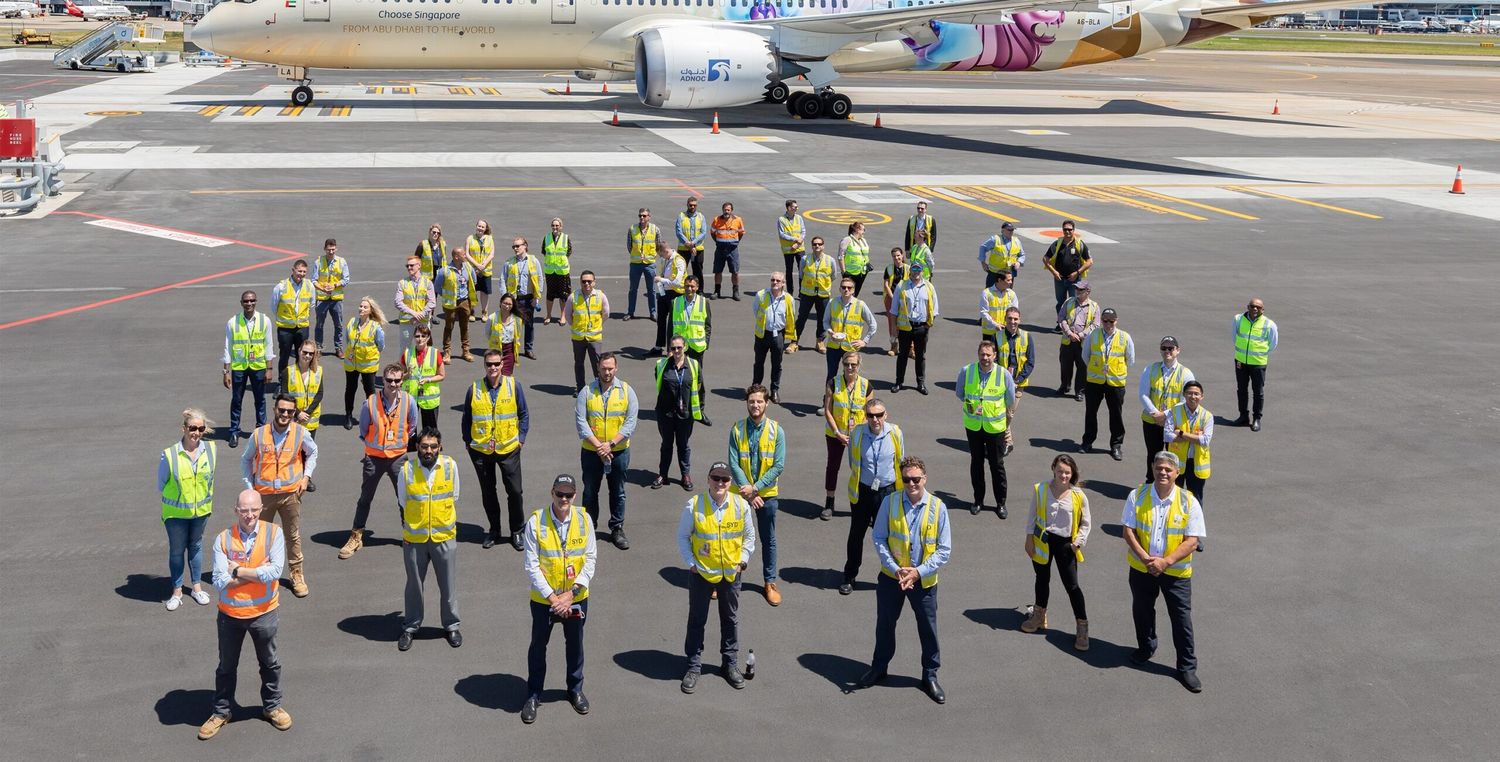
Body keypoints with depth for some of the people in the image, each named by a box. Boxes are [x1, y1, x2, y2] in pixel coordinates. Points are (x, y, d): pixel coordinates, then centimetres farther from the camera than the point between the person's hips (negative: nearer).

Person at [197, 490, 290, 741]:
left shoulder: (273, 533, -13)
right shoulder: (223, 539, -12)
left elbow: (274, 572, -24)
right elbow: (220, 581, -19)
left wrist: (238, 571, -19)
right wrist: (257, 572, -22)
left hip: (264, 613, 0)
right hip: (230, 614, 1)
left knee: (269, 663, 19)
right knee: (226, 666, 18)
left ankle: (272, 706, 39)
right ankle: (222, 712, 36)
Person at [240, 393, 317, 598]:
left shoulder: (301, 433, -7)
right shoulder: (259, 435, -8)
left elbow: (312, 452, 14)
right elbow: (246, 460, 8)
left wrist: (306, 476, 3)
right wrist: (249, 486, 3)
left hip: (291, 493, 0)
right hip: (264, 493, 0)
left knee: (294, 536, 8)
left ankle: (297, 575, 22)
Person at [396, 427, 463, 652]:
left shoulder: (450, 466, -8)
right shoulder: (407, 469, -10)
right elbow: (402, 503, 2)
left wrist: (451, 527, 8)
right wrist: (406, 532, 4)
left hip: (445, 537, 0)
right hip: (414, 539, 0)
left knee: (448, 584, 11)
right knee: (414, 584, 13)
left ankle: (451, 625, 29)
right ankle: (410, 627, 30)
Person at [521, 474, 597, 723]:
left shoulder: (584, 520, -10)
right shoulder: (536, 521, -17)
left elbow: (591, 560, -8)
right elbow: (532, 565, -15)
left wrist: (572, 593, -16)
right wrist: (551, 597, -19)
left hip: (576, 598, 2)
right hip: (543, 599, -2)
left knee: (575, 644, 20)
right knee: (538, 646, 14)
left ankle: (576, 689, 41)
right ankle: (533, 695, 32)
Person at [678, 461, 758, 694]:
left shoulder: (741, 505, -10)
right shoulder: (694, 506, -16)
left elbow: (749, 535, 5)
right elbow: (682, 536, -4)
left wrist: (743, 560, -3)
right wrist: (691, 563, -9)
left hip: (731, 573, 2)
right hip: (702, 573, -2)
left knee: (730, 620, 17)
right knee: (697, 620, 10)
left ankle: (730, 663, 33)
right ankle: (694, 666, 24)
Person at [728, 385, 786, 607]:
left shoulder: (776, 431, -9)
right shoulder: (737, 429, -8)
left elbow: (779, 466, -11)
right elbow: (733, 464, -10)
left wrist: (755, 488, -16)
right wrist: (747, 491, -16)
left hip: (767, 493, 0)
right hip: (741, 492, 0)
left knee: (768, 539, 11)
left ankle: (770, 582, 24)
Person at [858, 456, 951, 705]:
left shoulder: (938, 507, -13)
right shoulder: (890, 502, -11)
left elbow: (944, 550, -10)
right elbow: (878, 538, -6)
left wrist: (918, 572, -18)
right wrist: (895, 569, -16)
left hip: (924, 580, -1)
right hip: (891, 577, 1)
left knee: (928, 629, 11)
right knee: (885, 623, 18)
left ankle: (930, 676, 31)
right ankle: (879, 667, 40)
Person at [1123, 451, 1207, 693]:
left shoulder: (1189, 502, -12)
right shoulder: (1138, 496, -8)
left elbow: (1192, 541, -13)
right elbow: (1128, 530, -7)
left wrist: (1166, 561, -22)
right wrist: (1145, 558, -19)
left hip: (1176, 571, -2)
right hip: (1142, 568, 2)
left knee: (1182, 618, 2)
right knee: (1142, 611, 20)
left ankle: (1187, 667, 16)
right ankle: (1146, 648, 46)